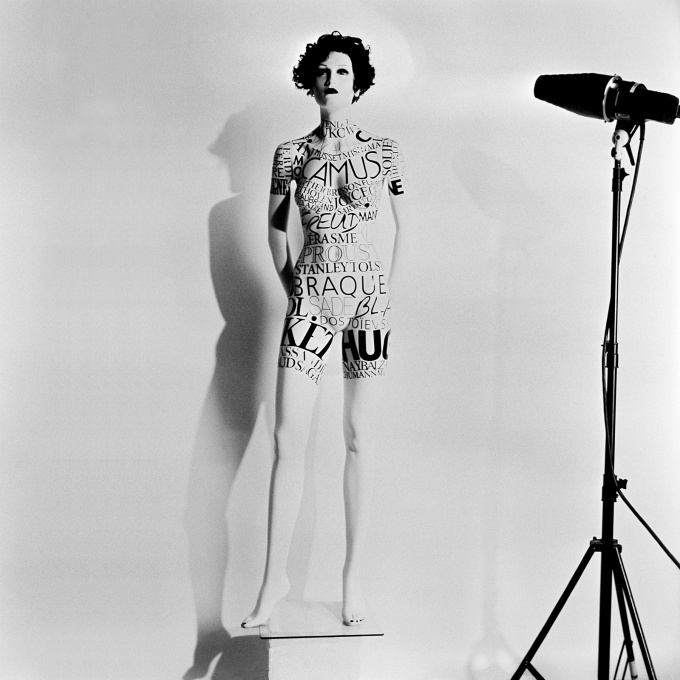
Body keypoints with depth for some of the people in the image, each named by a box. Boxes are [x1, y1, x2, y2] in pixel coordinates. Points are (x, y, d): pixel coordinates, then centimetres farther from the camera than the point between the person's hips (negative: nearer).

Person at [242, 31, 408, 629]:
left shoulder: (384, 151, 3)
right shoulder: (292, 153, 4)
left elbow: (405, 224, 12)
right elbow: (276, 225, 16)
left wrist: (388, 288, 7)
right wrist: (290, 284, 12)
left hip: (368, 296, 0)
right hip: (310, 298, 0)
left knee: (359, 435, 2)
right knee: (289, 438, -5)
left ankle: (355, 572, 12)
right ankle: (275, 576, 6)